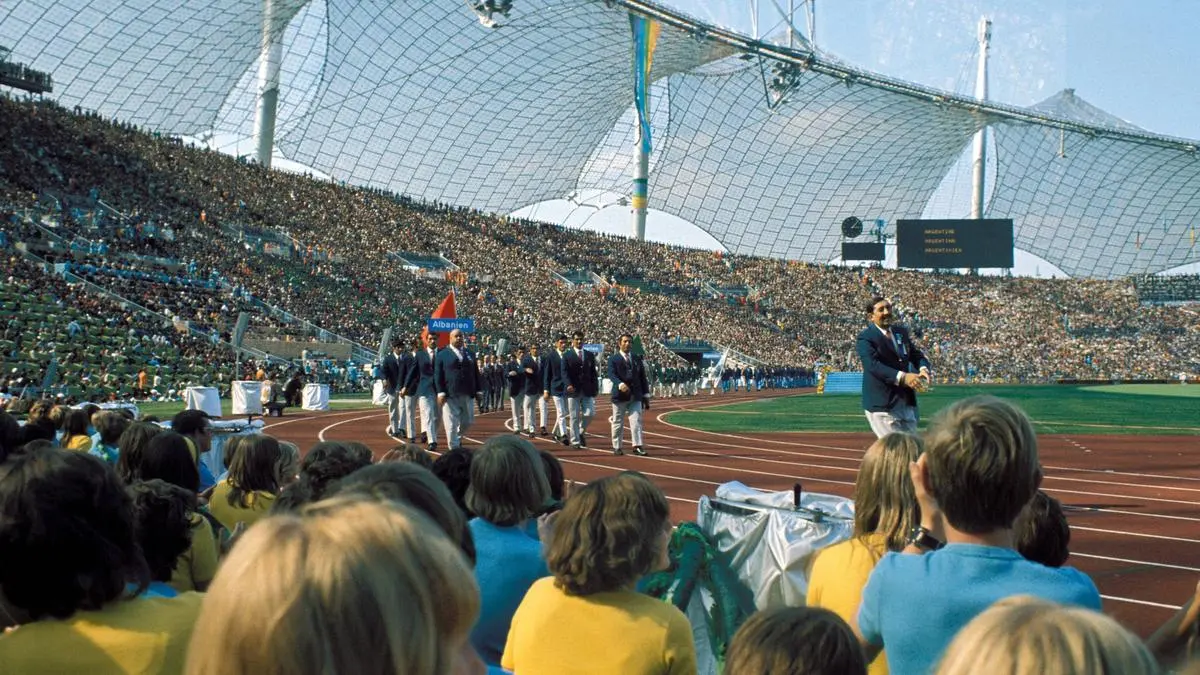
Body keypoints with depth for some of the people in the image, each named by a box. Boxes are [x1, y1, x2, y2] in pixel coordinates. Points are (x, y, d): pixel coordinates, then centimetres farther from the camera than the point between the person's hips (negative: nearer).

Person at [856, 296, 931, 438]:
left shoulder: (901, 332, 14)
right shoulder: (866, 337, -10)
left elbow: (917, 355, 11)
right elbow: (873, 365, -24)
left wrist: (923, 368, -14)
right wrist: (902, 377, -37)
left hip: (907, 403, 7)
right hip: (882, 405, -7)